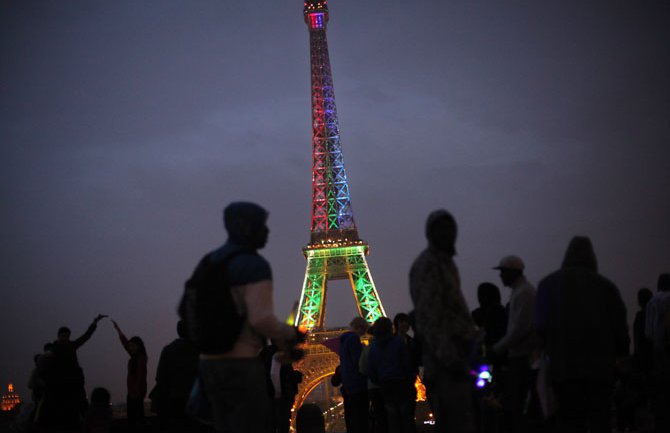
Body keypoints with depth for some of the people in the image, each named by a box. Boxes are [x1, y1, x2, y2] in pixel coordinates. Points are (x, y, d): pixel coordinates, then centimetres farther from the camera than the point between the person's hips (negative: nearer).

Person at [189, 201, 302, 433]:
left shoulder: (208, 264, 14)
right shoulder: (255, 265, -14)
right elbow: (261, 319, -27)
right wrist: (288, 334, -4)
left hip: (210, 366, 9)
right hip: (241, 368, -9)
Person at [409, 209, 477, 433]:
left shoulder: (446, 263, 22)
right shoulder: (427, 264, -9)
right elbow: (429, 314, -17)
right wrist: (448, 356, -24)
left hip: (453, 352, 10)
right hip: (445, 351, -10)